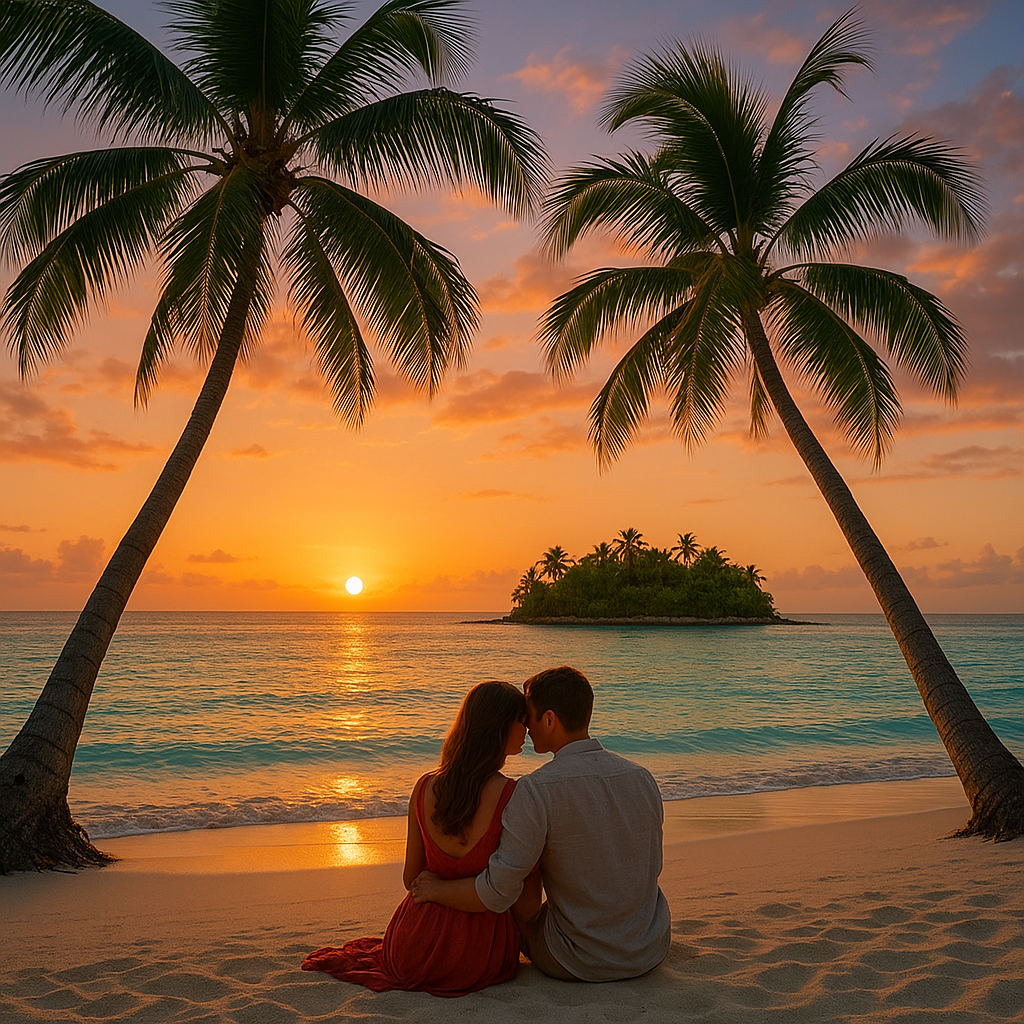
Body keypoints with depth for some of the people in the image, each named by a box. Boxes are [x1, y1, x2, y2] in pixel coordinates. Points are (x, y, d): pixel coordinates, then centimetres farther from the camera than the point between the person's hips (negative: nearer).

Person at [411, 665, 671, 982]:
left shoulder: (536, 790, -22)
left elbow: (496, 894, -21)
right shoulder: (643, 778, -4)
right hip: (651, 952, 5)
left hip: (579, 963, -5)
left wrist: (436, 889, -3)